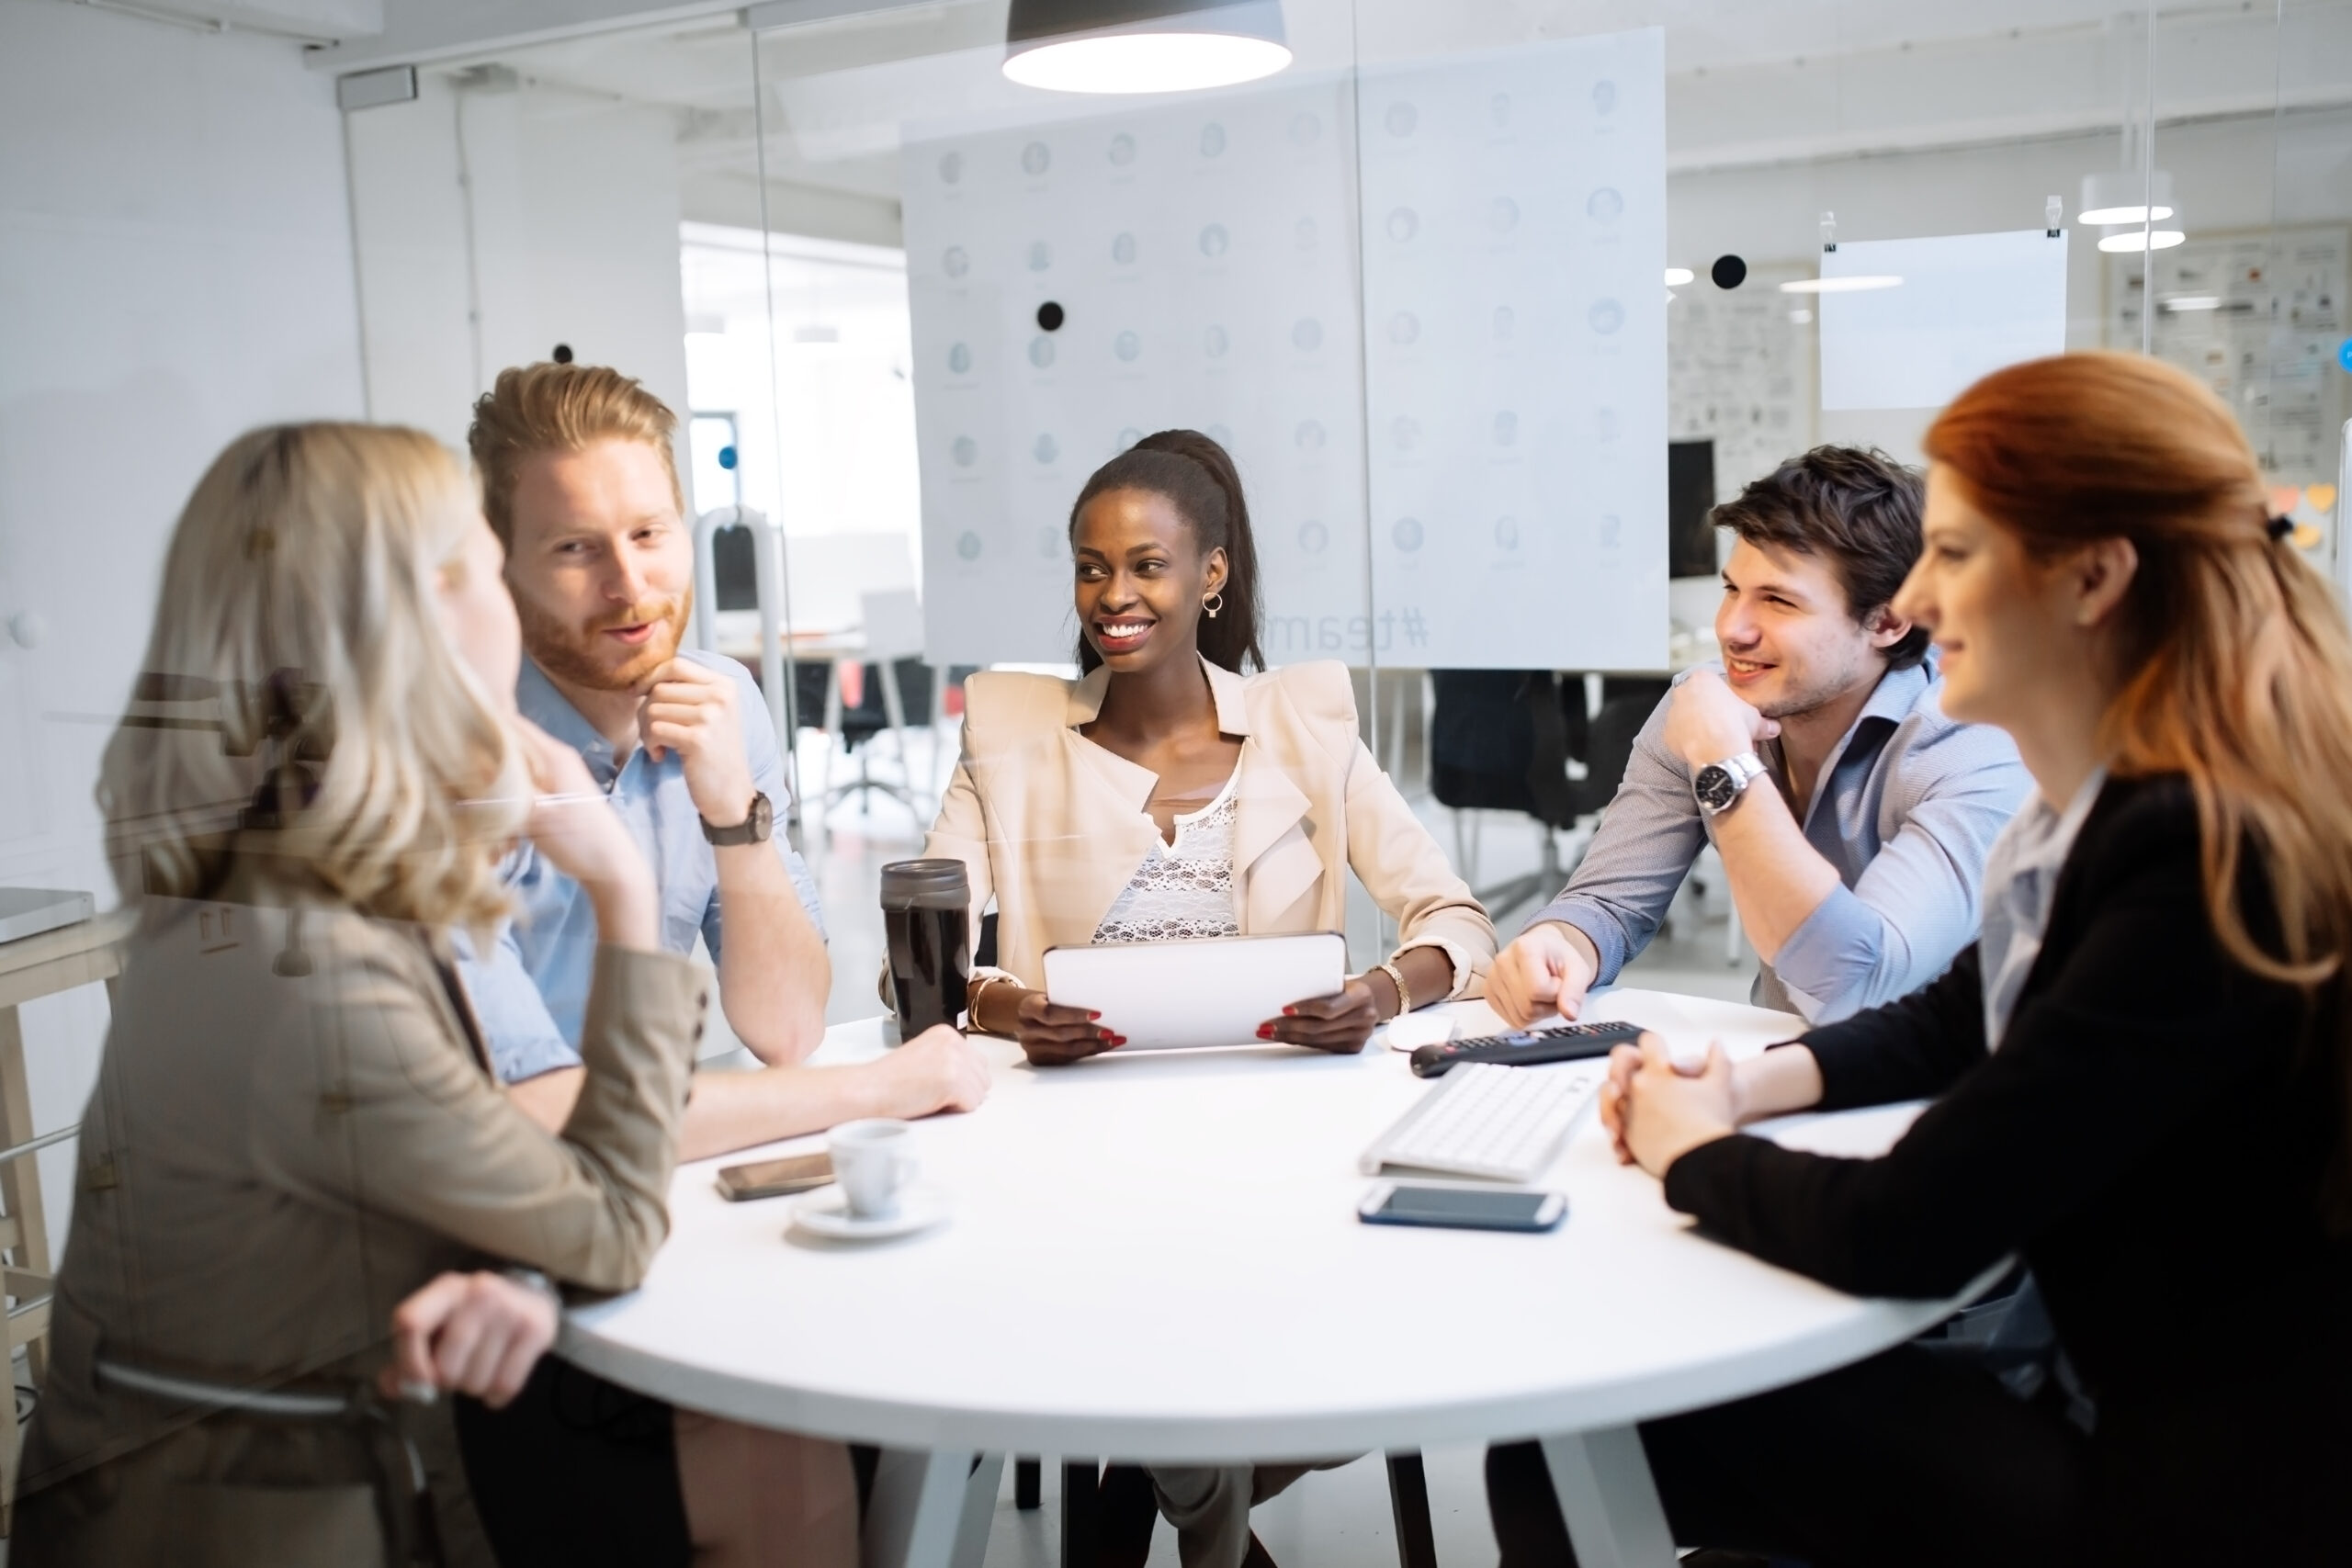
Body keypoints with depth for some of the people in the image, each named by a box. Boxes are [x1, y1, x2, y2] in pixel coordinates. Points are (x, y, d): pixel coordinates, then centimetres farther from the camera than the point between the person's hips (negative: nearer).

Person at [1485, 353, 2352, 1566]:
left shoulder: (2203, 867, -26)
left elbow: (1899, 1234, -25)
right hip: (2117, 1388, 8)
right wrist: (1746, 1085, 2)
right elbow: (1952, 1021, 19)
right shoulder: (2105, 807, 3)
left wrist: (1692, 1150, -6)